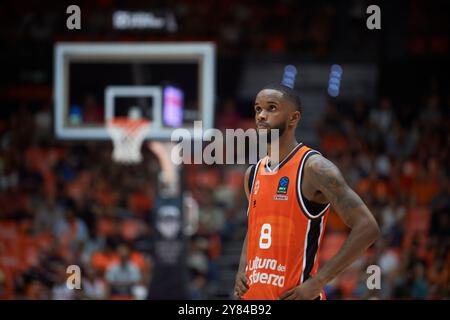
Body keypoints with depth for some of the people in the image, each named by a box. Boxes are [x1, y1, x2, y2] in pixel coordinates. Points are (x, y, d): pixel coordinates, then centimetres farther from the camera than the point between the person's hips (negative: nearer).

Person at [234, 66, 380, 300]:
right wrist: (242, 271, 9)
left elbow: (367, 228, -15)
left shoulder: (314, 168, -9)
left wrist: (317, 281, -18)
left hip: (294, 295, -7)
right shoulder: (253, 174, 14)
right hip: (253, 295, 7)